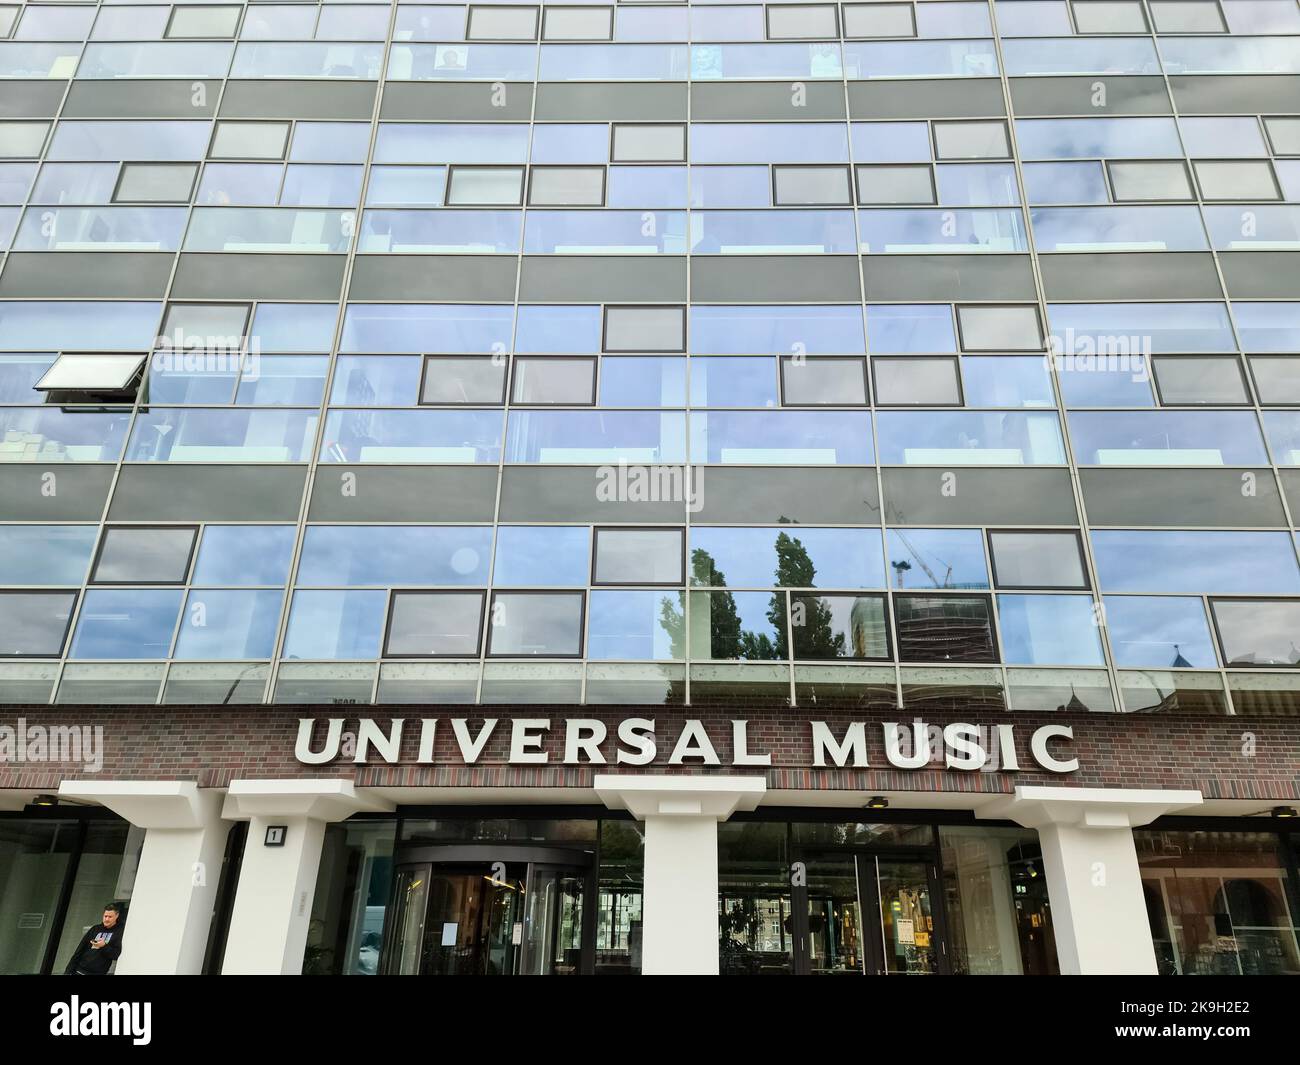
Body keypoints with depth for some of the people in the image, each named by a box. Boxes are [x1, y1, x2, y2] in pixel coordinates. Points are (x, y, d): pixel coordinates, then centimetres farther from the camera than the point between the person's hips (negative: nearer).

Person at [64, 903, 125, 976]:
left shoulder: (119, 932, -3)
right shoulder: (95, 929, 11)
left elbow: (118, 955, -10)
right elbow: (80, 950, 12)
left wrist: (104, 946, -22)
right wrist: (69, 970, 7)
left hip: (98, 973, -5)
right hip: (79, 971, 5)